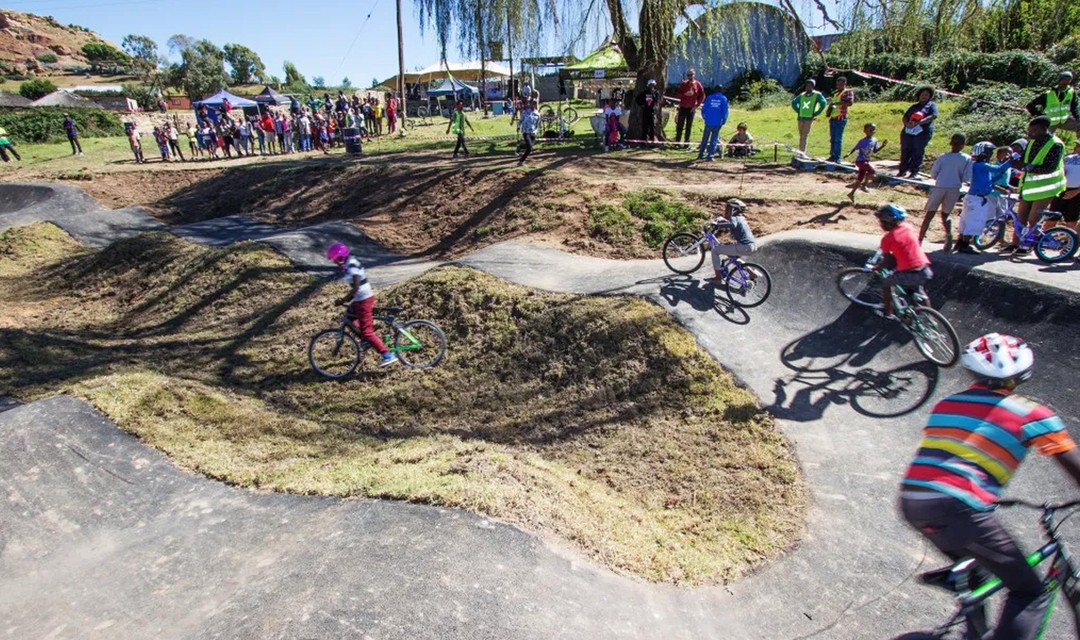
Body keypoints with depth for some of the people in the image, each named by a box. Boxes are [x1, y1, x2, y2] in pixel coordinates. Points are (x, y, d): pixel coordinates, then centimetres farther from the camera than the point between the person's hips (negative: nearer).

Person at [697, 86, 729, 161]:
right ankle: (710, 156, -1)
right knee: (714, 139, 5)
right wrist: (724, 121, 10)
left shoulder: (709, 97, 6)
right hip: (718, 123, -1)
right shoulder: (724, 99, 3)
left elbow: (703, 109, 5)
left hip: (708, 122, 1)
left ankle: (701, 155, 16)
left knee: (705, 139, 12)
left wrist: (705, 118, 17)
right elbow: (725, 111, 0)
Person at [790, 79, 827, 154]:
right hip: (800, 118, 5)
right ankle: (800, 151, 16)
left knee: (804, 136, -10)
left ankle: (802, 152, -10)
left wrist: (816, 113, -9)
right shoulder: (802, 95, 10)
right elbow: (793, 102, 23)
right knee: (801, 136, 10)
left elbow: (824, 103, -9)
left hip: (809, 118, -5)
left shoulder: (817, 95, -2)